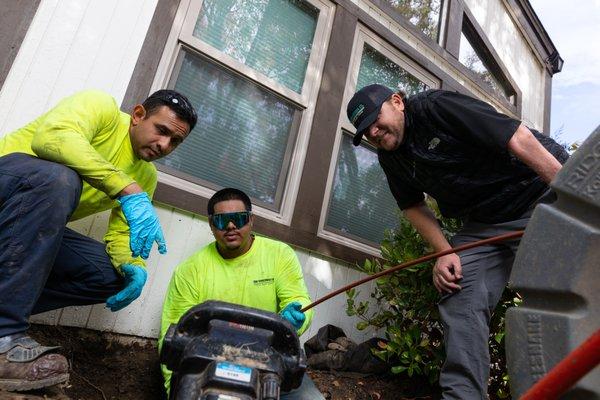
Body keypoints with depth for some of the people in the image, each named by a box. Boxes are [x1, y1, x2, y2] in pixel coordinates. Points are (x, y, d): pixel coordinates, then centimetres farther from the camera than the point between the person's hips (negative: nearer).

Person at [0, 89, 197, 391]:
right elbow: (51, 137, -34)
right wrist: (128, 191, -42)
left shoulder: (146, 176, 3)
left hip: (38, 228, 6)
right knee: (58, 178, -36)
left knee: (114, 273, -9)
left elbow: (119, 233, 0)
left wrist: (134, 267, -23)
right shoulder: (101, 106, -14)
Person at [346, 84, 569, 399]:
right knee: (457, 293, -10)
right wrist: (445, 252, -4)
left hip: (544, 192, -5)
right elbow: (412, 206, 11)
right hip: (483, 224, 6)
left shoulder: (438, 106, -18)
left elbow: (520, 141, -23)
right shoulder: (389, 156, 4)